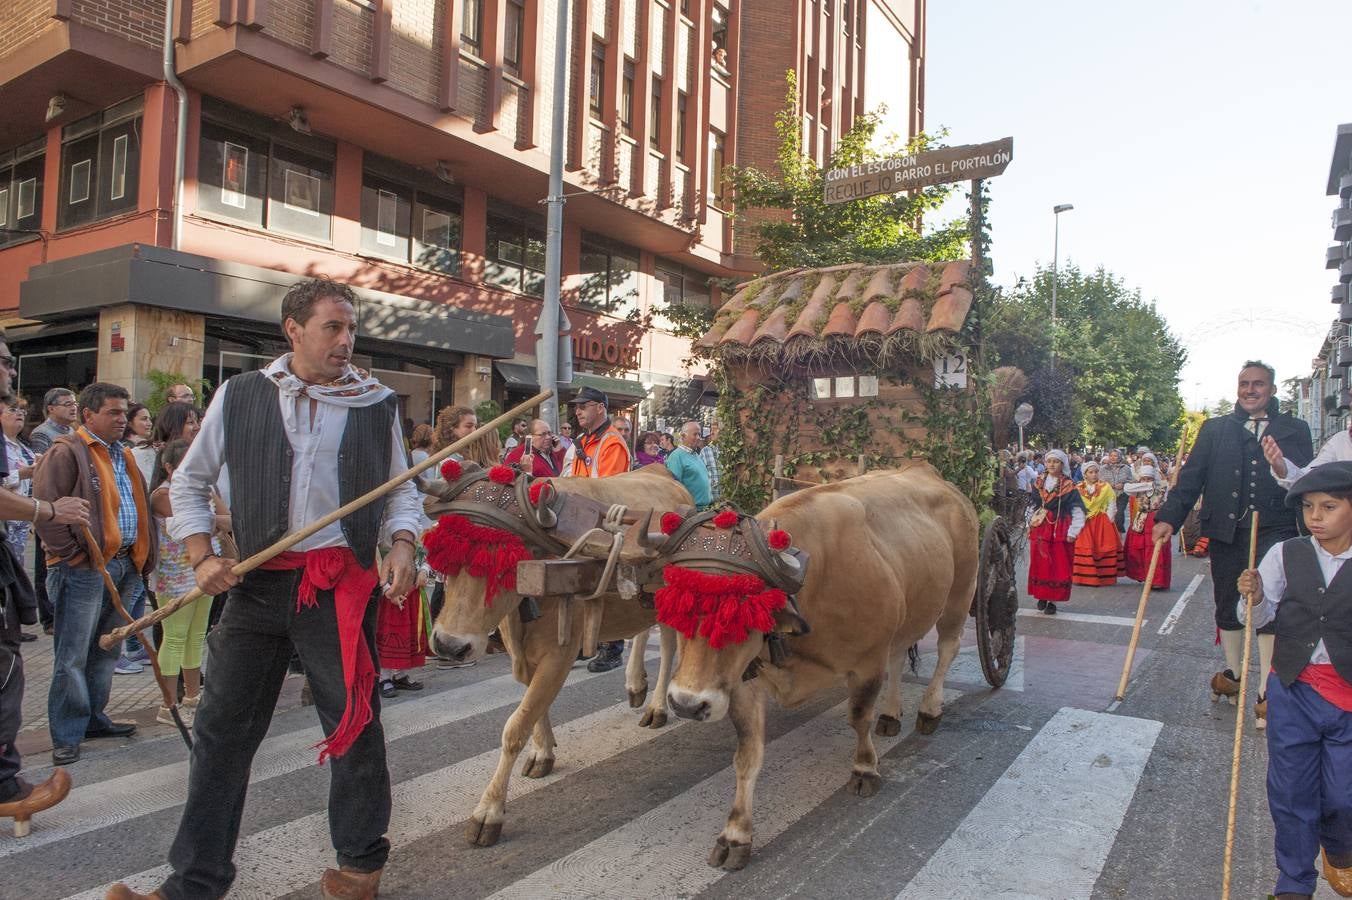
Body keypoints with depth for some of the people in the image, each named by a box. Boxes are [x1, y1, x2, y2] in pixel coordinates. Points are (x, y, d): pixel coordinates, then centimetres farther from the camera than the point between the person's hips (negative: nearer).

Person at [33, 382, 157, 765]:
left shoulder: (123, 455, 18)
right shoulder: (68, 452, -8)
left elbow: (140, 506, 24)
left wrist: (142, 556, 16)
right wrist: (71, 553, -16)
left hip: (123, 566, 8)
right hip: (84, 569, -8)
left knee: (105, 651, 17)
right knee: (73, 656, -2)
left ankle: (93, 717, 29)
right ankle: (67, 734, 7)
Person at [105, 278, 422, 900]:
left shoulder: (377, 404, 4)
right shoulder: (239, 396, 5)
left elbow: (400, 488, 12)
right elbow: (189, 482, 13)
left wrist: (402, 545, -6)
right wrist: (203, 556, 0)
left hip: (343, 583, -1)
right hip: (256, 584, 1)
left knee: (354, 721, 6)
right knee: (222, 726, 8)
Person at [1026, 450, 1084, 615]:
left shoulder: (1069, 486, -4)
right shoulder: (1038, 483, 6)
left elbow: (1078, 511, -5)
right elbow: (1031, 506, 14)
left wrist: (1073, 532, -10)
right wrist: (1029, 525, 8)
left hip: (1060, 531, -3)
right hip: (1039, 530, 3)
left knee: (1059, 566, 1)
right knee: (1039, 564, 5)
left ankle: (1053, 600, 9)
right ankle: (1042, 595, 19)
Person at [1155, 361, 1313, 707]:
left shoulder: (1295, 430, 9)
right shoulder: (1215, 429, 9)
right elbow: (1190, 477, 4)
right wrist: (1169, 517, -7)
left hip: (1275, 531, -1)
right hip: (1226, 532, 2)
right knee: (1228, 606, 11)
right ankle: (1233, 673, 29)